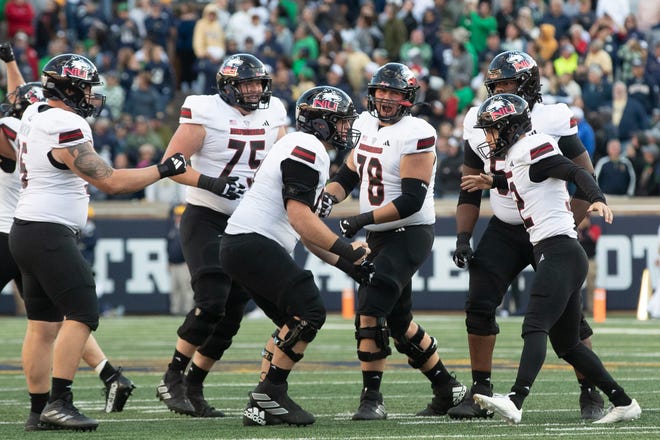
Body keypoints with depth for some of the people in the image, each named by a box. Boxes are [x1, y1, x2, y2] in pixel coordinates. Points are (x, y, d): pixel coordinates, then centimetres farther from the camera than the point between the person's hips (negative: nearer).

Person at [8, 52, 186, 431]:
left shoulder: (35, 115, 8)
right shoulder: (66, 130, -18)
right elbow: (110, 181, -18)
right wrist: (162, 170, -9)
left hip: (27, 230, 10)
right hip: (49, 233, -10)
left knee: (43, 323, 10)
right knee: (82, 314, -11)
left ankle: (39, 409, 10)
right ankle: (59, 402, -16)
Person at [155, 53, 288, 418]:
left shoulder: (272, 116, 6)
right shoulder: (205, 114, -11)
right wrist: (211, 183, -25)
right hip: (205, 219, -6)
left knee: (231, 315, 4)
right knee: (211, 303, -19)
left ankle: (193, 388, 14)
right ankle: (172, 379, -7)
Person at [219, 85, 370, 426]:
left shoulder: (306, 151, 23)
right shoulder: (308, 149, -11)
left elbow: (306, 231, 24)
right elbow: (299, 217, -19)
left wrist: (345, 263, 17)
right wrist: (344, 249, -13)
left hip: (241, 246, 11)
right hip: (252, 243, -11)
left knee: (293, 322, 14)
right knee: (309, 312, -14)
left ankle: (264, 404, 12)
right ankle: (270, 395, -11)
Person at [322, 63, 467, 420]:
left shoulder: (415, 135, -17)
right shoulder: (367, 125, 9)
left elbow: (412, 200, -22)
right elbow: (348, 176, 17)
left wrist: (364, 219, -26)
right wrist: (328, 197, -3)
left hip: (410, 233, -9)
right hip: (379, 236, 9)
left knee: (370, 309, -19)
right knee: (398, 321, 14)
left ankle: (372, 399, -15)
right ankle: (447, 389, 27)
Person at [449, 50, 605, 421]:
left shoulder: (553, 123, -14)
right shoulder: (480, 126, -1)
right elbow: (470, 191, 8)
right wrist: (463, 237, -1)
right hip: (504, 231, 4)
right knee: (479, 306, -8)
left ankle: (591, 395, 7)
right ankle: (481, 392, 2)